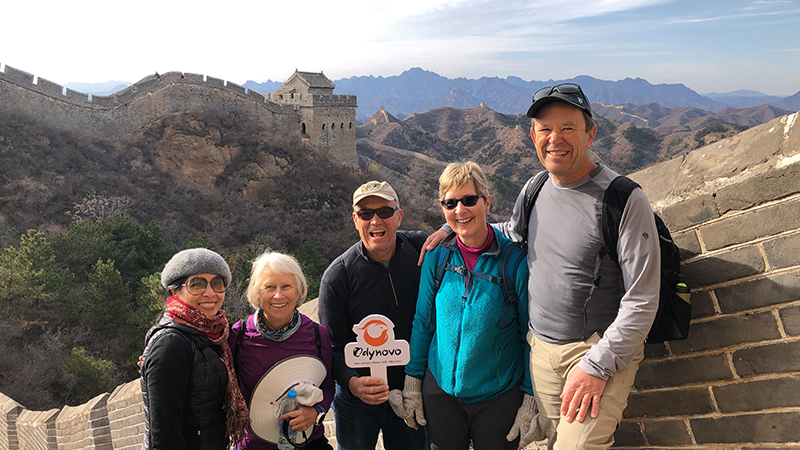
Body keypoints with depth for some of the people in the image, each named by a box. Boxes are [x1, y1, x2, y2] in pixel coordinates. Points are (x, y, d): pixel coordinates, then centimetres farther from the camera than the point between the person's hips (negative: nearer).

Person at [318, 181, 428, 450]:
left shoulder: (420, 249, -9)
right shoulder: (337, 276, -15)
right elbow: (333, 348, -12)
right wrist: (352, 383, -32)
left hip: (411, 392, 2)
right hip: (357, 398, -2)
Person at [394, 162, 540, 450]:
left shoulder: (515, 260, -13)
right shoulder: (436, 256, -5)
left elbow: (530, 334, -6)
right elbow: (423, 321, 4)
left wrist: (531, 400, -6)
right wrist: (412, 382, 5)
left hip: (499, 395, -2)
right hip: (441, 390, 3)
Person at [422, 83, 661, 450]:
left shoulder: (625, 200, -16)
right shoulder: (535, 190, 3)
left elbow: (641, 300, -15)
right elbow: (510, 233, 25)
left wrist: (597, 366, -18)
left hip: (602, 352, -5)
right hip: (540, 350, 6)